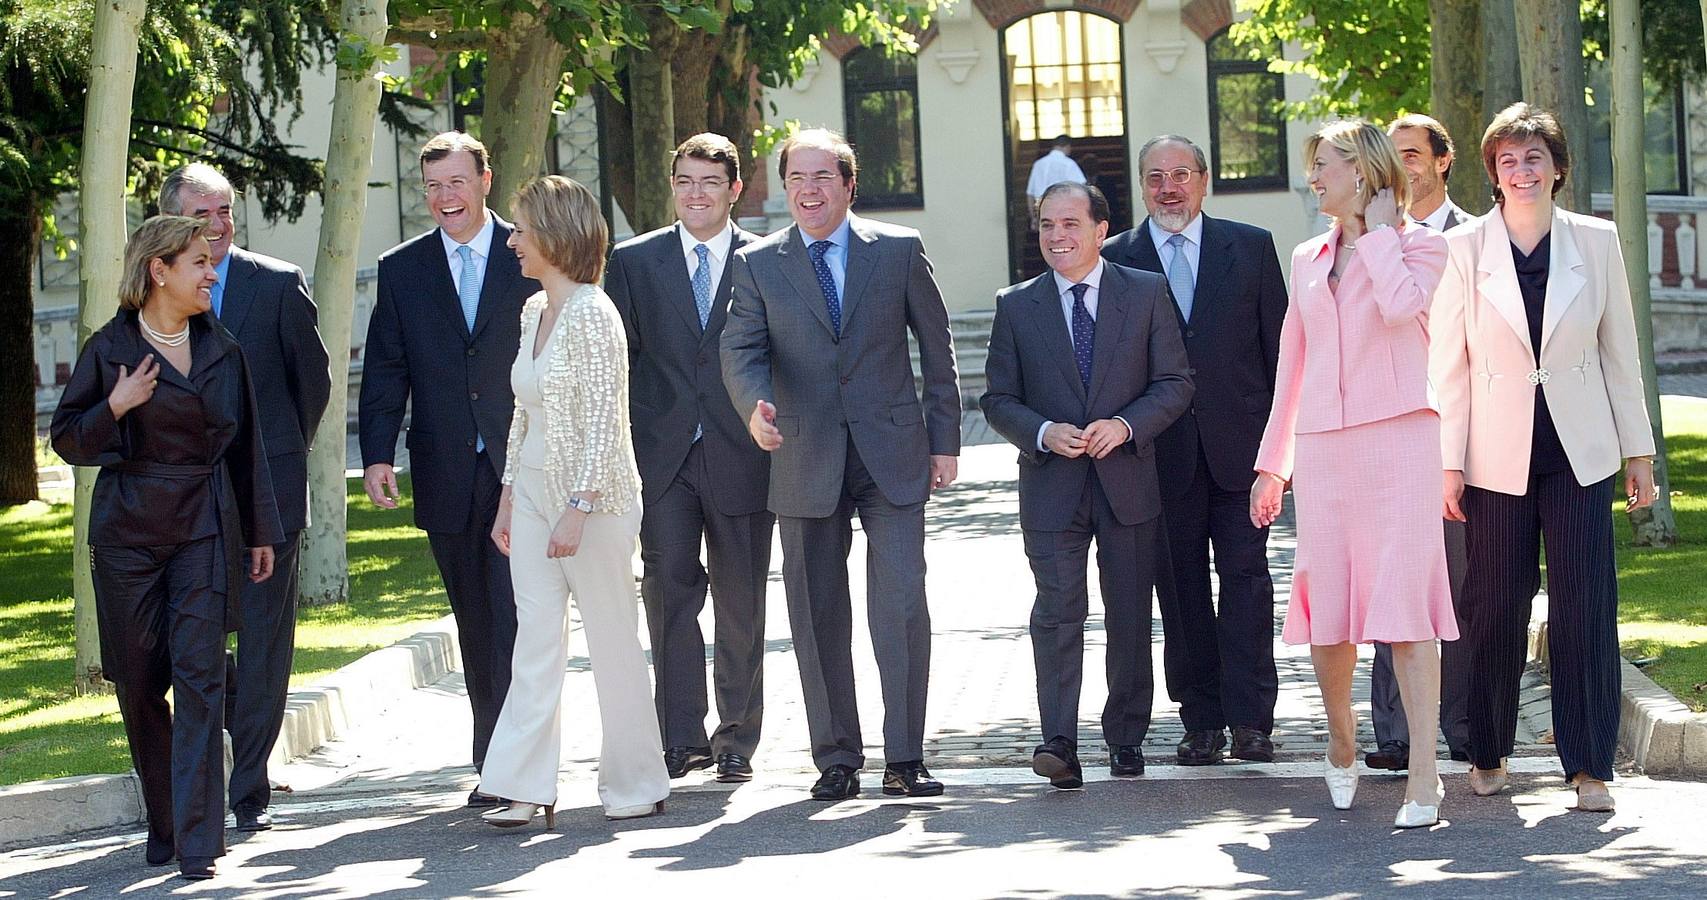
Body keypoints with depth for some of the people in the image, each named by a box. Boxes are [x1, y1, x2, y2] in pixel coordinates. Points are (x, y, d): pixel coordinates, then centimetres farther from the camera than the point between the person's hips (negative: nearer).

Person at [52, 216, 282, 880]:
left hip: (205, 530, 1)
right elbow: (68, 440, 3)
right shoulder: (110, 349, 0)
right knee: (138, 684, 4)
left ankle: (198, 843, -13)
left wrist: (262, 531, 15)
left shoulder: (221, 351, 9)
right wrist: (115, 408, -16)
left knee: (199, 676, -10)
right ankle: (163, 823, 21)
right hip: (127, 533, -1)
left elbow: (246, 445, 15)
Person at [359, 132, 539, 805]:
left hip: (522, 470, -3)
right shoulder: (401, 270, 10)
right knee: (475, 624, 9)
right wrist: (377, 456, -6)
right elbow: (384, 371, 7)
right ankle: (496, 766, 16)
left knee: (516, 620, -9)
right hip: (447, 477, 3)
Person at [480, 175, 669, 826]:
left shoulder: (592, 314, -14)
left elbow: (605, 423, -18)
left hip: (592, 498, -8)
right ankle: (526, 787, 1)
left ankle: (637, 784, 15)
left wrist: (577, 511, -21)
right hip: (534, 493, 8)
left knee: (613, 642, 3)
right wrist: (507, 498, 16)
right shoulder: (534, 311, 11)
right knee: (535, 644, 2)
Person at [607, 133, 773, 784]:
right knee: (669, 584, -10)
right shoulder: (634, 262, 8)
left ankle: (737, 741, 15)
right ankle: (682, 738, -5)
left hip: (741, 457, 0)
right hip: (662, 457, 0)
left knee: (740, 602, 5)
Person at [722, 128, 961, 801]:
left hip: (893, 459, -1)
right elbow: (741, 350, -5)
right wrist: (755, 408, -27)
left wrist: (945, 441, 5)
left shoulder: (900, 250, 5)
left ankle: (904, 758, 0)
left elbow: (936, 347, 8)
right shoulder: (757, 264, 5)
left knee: (903, 607, -7)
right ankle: (836, 758, 15)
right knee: (818, 618, 5)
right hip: (805, 463, 1)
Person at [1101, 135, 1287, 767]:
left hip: (1240, 445, 0)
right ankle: (1202, 722, 10)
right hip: (1163, 450, 1)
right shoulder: (1116, 259, 7)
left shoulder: (1250, 247, 7)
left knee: (1245, 577, -3)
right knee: (1180, 589, 4)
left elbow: (1279, 345, 6)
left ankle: (1250, 720, 0)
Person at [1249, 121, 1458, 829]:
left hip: (1397, 437, -5)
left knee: (1404, 599, -11)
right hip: (1322, 445, 5)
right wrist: (1272, 463, 20)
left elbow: (1400, 304, -19)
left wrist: (1378, 228, -5)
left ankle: (1423, 773, -11)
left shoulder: (1418, 245, 4)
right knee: (1326, 604, 2)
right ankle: (1341, 743, 24)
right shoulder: (1309, 259, 19)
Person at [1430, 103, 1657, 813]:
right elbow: (1450, 366, 1)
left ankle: (1588, 764, 4)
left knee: (1585, 607, -3)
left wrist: (1638, 451, 7)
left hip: (1578, 451, 1)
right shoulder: (1464, 249, 0)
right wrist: (1448, 463, -3)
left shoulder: (1596, 242, 4)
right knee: (1496, 608, 5)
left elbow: (1620, 352, 8)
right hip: (1497, 454, -1)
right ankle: (1488, 753, 21)